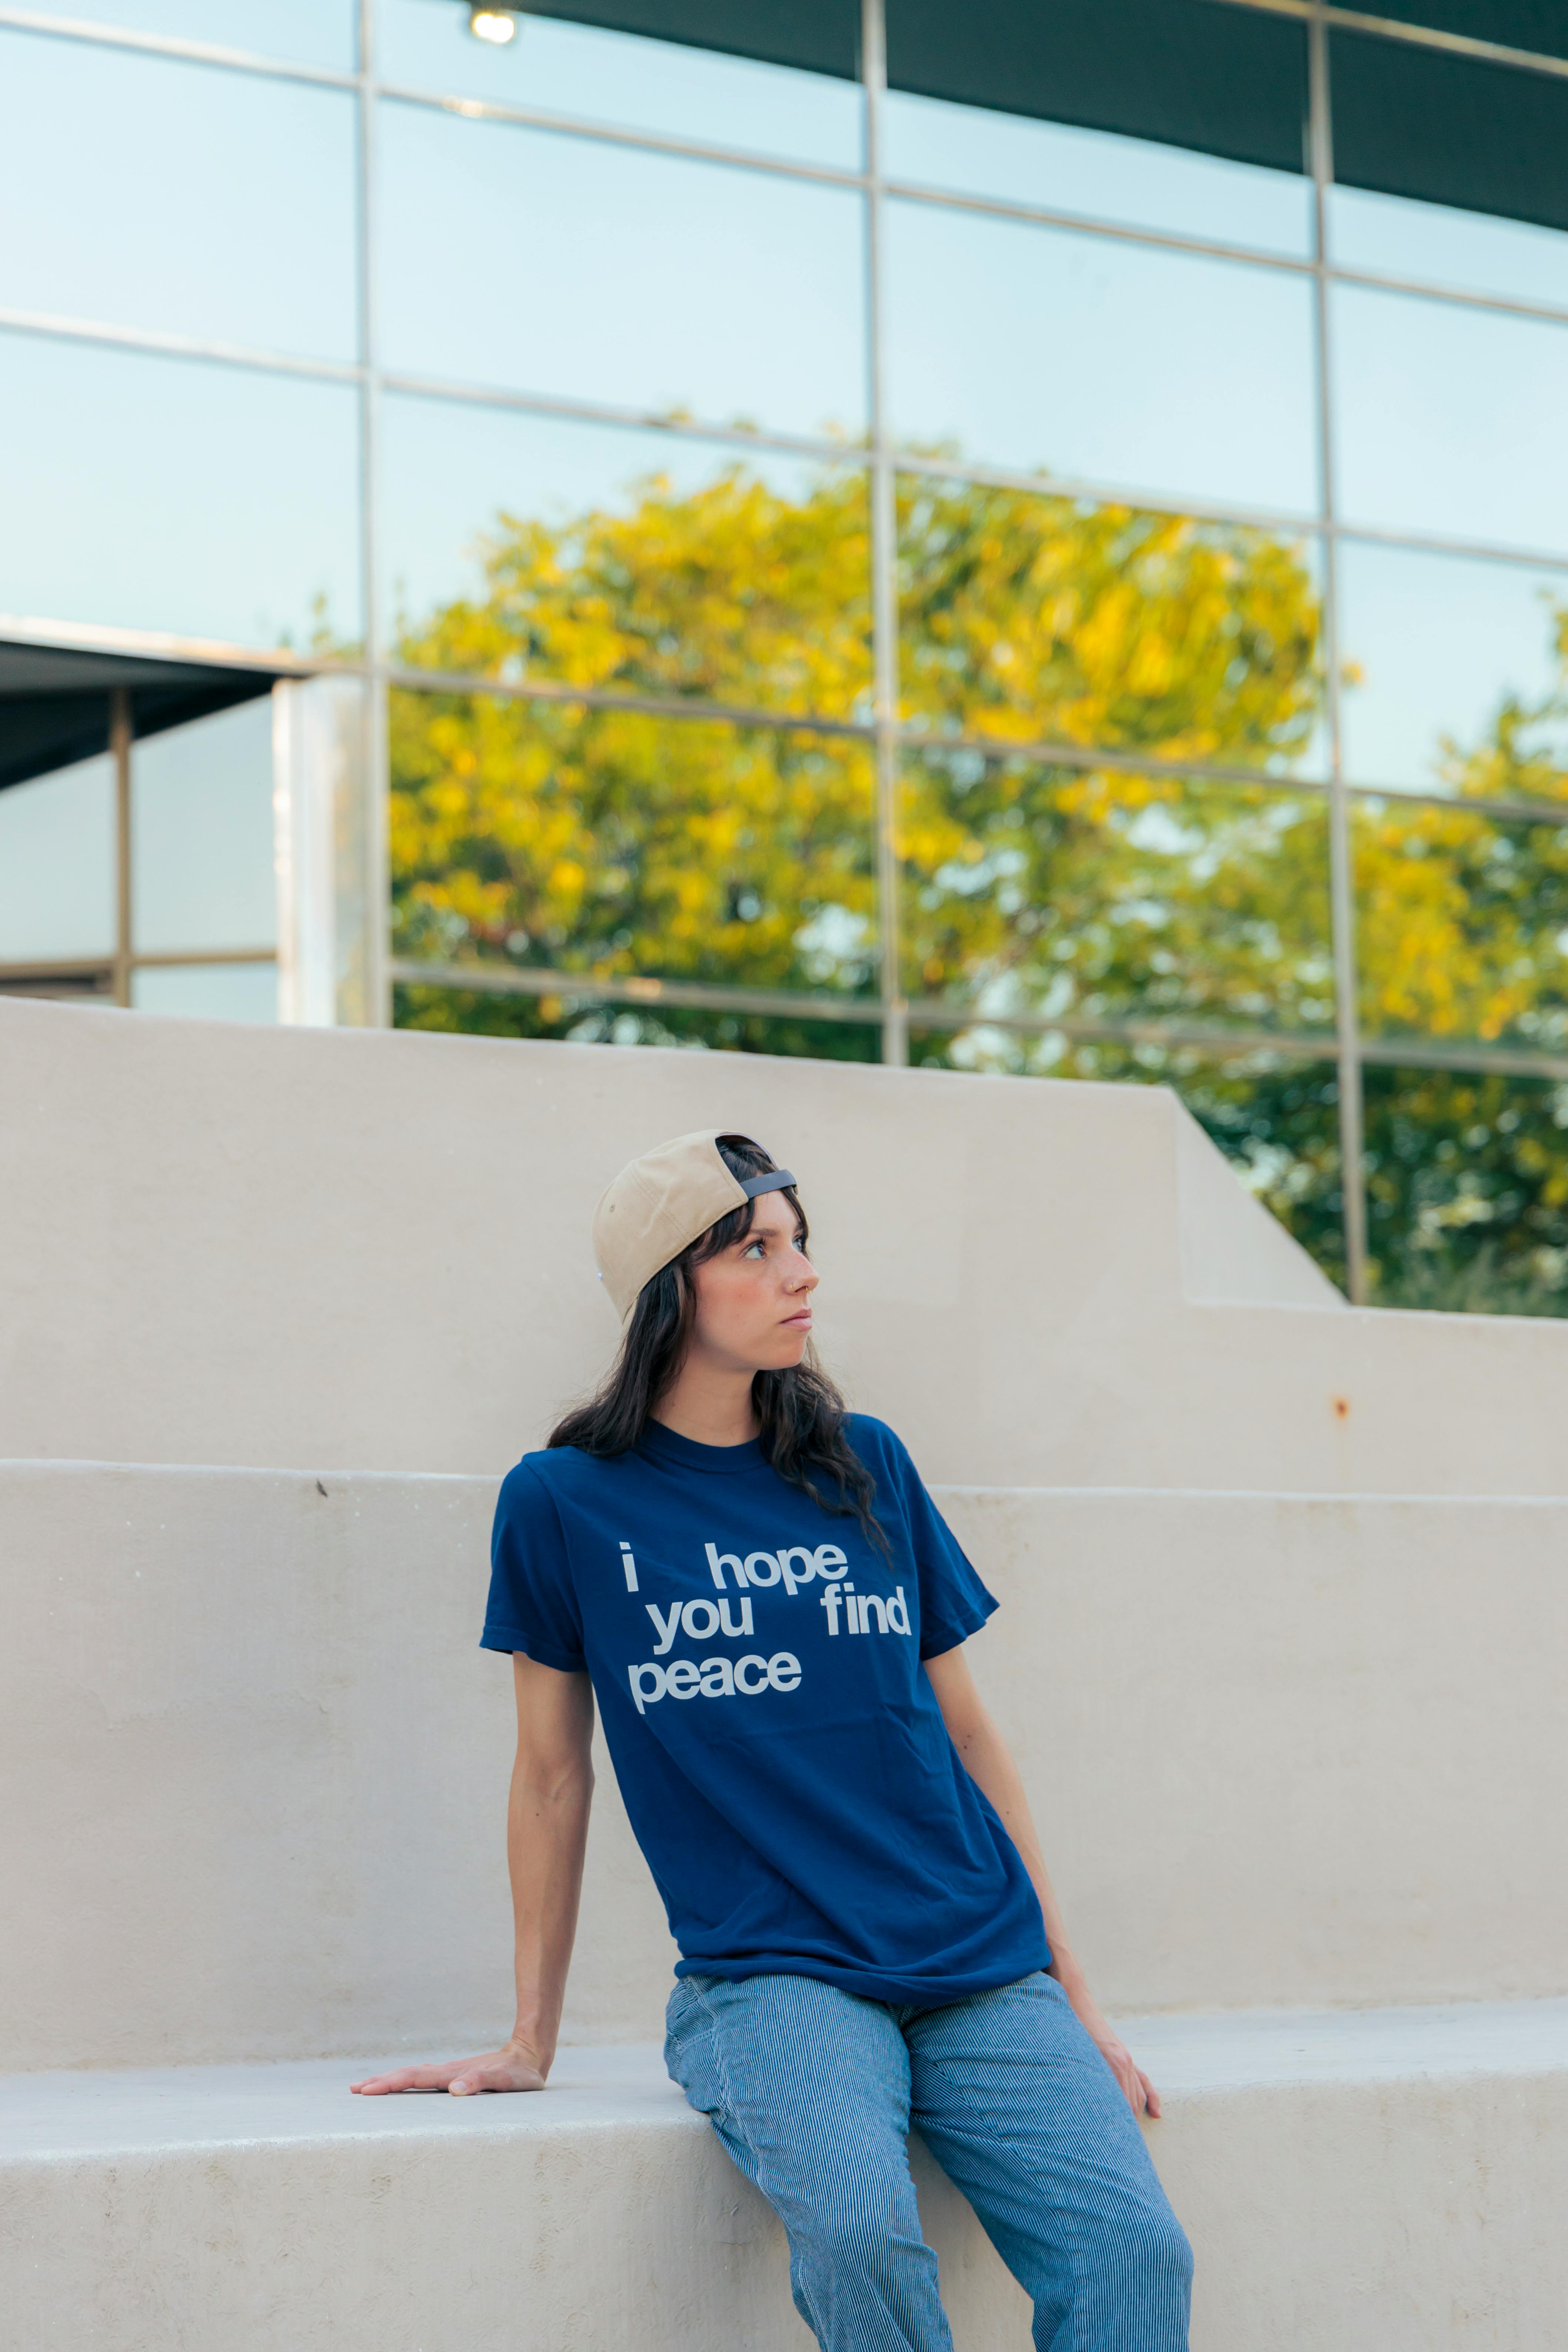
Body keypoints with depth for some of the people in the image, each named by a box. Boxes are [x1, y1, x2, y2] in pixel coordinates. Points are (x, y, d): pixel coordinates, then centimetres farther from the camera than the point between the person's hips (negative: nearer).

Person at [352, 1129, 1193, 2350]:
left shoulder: (867, 1467, 12)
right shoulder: (564, 1505, 3)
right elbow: (553, 1773, 9)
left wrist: (1074, 1993, 14)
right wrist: (533, 2041, 11)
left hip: (983, 1972, 3)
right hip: (769, 1976, -3)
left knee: (1133, 2251, -21)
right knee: (861, 2229, -33)